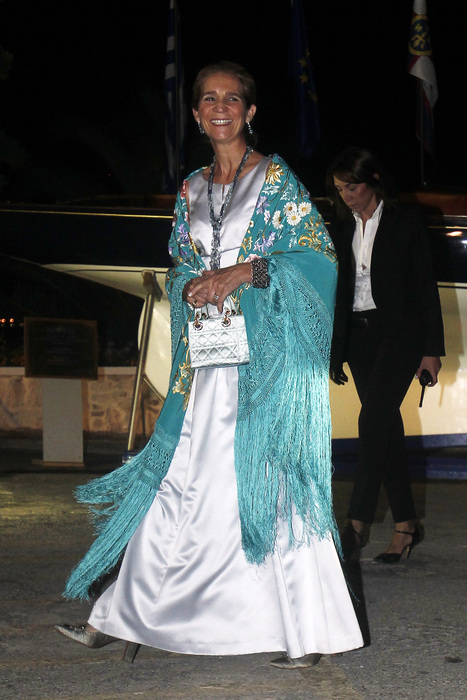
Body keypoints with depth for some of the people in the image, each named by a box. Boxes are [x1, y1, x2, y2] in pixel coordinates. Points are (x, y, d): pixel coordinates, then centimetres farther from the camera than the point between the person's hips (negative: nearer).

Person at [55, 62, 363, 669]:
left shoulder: (276, 178, 0)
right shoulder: (192, 189, 16)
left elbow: (318, 254, -7)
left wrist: (243, 272, -16)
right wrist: (192, 285, -4)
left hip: (265, 354, -5)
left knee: (273, 484, -5)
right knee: (179, 482, 6)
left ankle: (308, 635, 3)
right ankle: (121, 617, 12)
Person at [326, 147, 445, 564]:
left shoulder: (407, 221, -2)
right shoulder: (341, 227, 12)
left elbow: (426, 285, -2)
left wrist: (431, 349, -6)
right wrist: (334, 352, 14)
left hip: (399, 332, -5)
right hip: (358, 337, 5)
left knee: (374, 419, -19)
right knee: (386, 427, 6)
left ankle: (358, 524, -19)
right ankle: (406, 524, 13)